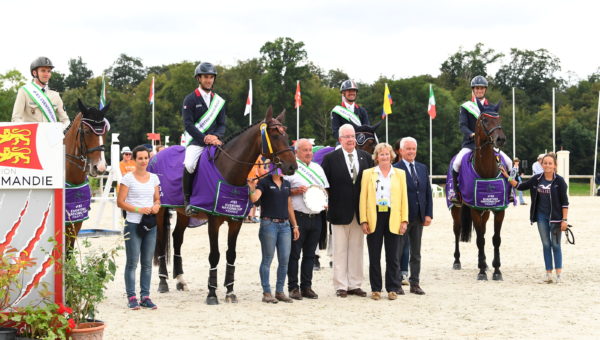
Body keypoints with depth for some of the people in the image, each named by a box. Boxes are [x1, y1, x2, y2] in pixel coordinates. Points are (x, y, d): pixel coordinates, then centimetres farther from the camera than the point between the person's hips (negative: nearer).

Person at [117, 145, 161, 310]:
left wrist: (156, 206, -6)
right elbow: (120, 202, -7)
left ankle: (145, 296, 14)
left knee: (147, 263, 8)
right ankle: (131, 297, 2)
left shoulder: (153, 178, 9)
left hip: (150, 226, 5)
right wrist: (138, 210, -18)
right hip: (133, 225, -5)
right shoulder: (128, 178, -5)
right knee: (132, 262, -2)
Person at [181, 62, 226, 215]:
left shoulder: (219, 101, 16)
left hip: (214, 140, 4)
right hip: (196, 141, -4)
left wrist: (215, 136, -11)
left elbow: (222, 124, 11)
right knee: (189, 164, -32)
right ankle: (187, 199, -14)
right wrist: (204, 138, -17)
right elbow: (188, 124, -7)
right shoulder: (190, 99, 2)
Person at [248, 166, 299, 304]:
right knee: (267, 259, 0)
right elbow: (254, 198, -18)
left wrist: (295, 226, 17)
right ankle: (266, 293, 5)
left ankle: (280, 291, 14)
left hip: (285, 225, 6)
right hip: (269, 224, -6)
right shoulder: (264, 182, -4)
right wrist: (252, 189, -38)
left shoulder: (286, 183, 14)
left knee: (284, 260, 4)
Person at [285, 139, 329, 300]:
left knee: (310, 254, 8)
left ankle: (306, 286, 14)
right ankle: (293, 287, 3)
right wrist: (296, 191, -19)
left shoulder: (318, 168, 17)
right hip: (298, 216, -5)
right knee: (294, 253, -2)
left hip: (315, 216, 5)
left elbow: (325, 189, 23)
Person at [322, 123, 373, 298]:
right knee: (340, 250, 2)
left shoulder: (366, 157, 8)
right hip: (340, 211, -3)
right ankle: (341, 286, 6)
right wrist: (325, 204, -6)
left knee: (356, 249, 8)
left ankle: (355, 285, 14)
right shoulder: (330, 158, -1)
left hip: (360, 211, 3)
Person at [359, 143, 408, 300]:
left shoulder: (400, 174, 10)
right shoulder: (368, 174, 7)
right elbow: (363, 198, 3)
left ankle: (392, 289, 9)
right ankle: (375, 289, 9)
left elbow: (404, 198, 7)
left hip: (393, 219, 0)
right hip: (374, 218, 0)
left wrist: (404, 220, -2)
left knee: (392, 256, 2)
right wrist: (363, 221, -5)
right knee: (374, 256, 3)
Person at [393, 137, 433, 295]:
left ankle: (415, 283, 18)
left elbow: (428, 193, 11)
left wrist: (428, 214, 2)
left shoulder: (423, 168, 10)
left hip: (419, 217, 6)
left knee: (416, 253, 11)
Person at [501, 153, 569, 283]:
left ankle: (558, 274, 8)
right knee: (546, 245, 8)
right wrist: (508, 177, 3)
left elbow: (565, 202, -9)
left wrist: (564, 220, -13)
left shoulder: (559, 181, -10)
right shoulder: (537, 179, 2)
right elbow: (521, 186, 13)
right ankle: (548, 273, 13)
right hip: (541, 216, 4)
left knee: (555, 245, 2)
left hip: (555, 217, -4)